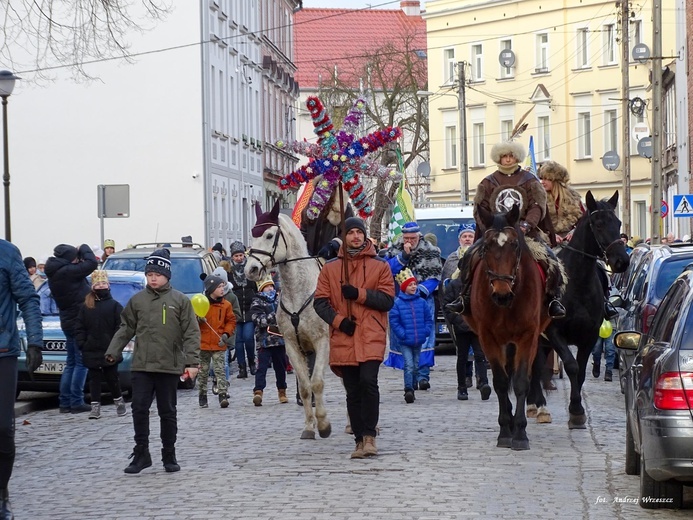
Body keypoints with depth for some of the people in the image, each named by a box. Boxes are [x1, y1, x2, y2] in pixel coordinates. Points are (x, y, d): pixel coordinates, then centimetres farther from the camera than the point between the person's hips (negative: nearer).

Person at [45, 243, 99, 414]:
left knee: (71, 363, 15)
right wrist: (84, 248, -5)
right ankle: (76, 402, -3)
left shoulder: (54, 274, 9)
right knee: (81, 363, -3)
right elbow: (92, 264, -21)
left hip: (68, 322, 9)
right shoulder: (67, 272, -19)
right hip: (79, 322, -9)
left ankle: (65, 402, 13)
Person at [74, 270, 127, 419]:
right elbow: (79, 327, 6)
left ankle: (119, 402, 23)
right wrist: (82, 344, -5)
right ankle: (95, 407, 6)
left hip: (109, 351, -2)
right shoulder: (85, 306, 7)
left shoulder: (114, 305, 0)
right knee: (94, 379, 4)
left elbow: (121, 327, -4)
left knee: (112, 377, 5)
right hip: (91, 351, 2)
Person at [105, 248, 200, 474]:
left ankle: (169, 455, 16)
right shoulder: (137, 300, 7)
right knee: (139, 408, -4)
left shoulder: (180, 300, 0)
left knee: (167, 412, 6)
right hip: (141, 365, 2)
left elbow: (191, 333, -2)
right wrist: (113, 351, 2)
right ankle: (141, 453, 6)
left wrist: (192, 361, -10)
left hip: (169, 365, -2)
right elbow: (126, 329, 12)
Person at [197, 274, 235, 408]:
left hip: (219, 344, 0)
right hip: (203, 344, 0)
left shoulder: (226, 305, 3)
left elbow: (231, 321, 9)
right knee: (203, 372, 9)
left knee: (220, 370, -8)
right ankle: (202, 396, 20)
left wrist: (226, 334, -6)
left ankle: (223, 395, -13)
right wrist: (198, 319, -18)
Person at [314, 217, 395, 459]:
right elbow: (320, 302, 6)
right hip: (343, 338, 2)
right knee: (353, 391, 5)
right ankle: (360, 439, 13)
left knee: (368, 382, -18)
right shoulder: (330, 268, 10)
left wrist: (359, 293, -13)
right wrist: (339, 320, -10)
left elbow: (388, 300, 0)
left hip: (371, 337, -2)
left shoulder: (380, 266, 7)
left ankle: (369, 435, -8)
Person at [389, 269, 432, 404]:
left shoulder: (421, 302, 2)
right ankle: (408, 390, -19)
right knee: (409, 365, -15)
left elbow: (428, 318, 10)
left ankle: (412, 389, 24)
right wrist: (402, 334, -13)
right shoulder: (397, 303, -8)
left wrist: (426, 332, -2)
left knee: (416, 366, 13)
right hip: (405, 342, -4)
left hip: (418, 341, 4)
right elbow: (394, 322, -7)